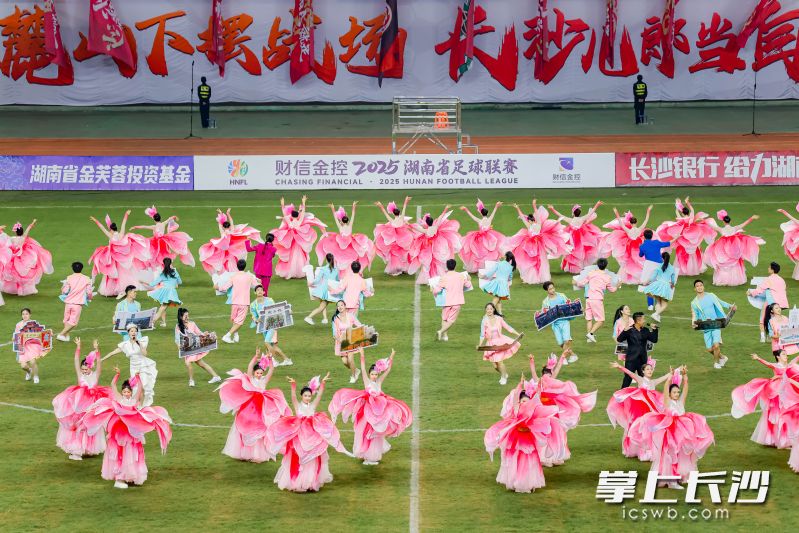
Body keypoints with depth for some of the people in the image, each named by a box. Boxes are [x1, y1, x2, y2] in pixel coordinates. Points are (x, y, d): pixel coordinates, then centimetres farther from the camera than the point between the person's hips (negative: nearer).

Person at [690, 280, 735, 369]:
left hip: (715, 325, -2)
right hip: (705, 327, 2)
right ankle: (722, 357, 30)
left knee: (716, 345, -17)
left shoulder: (711, 296, 2)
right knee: (710, 349, 1)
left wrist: (730, 306, -5)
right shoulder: (694, 303, 4)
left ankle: (716, 362, 8)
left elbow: (721, 302, 11)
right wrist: (693, 324, -12)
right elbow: (694, 316, 8)